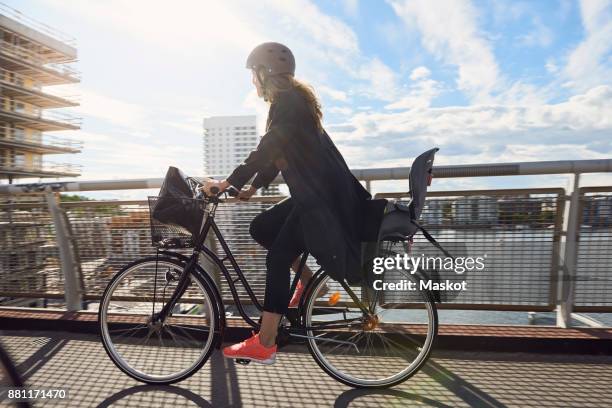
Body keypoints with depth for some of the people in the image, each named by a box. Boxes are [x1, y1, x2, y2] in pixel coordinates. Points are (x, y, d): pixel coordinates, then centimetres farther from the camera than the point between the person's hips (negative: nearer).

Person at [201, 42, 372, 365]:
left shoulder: (288, 100, -10)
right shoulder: (290, 101, 21)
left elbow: (266, 149, -21)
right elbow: (275, 153, 20)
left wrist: (228, 182, -17)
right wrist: (253, 187, 14)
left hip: (324, 196, -10)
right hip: (314, 193, 10)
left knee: (278, 257, -10)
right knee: (260, 228, 10)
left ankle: (264, 344, 1)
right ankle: (308, 280, 17)